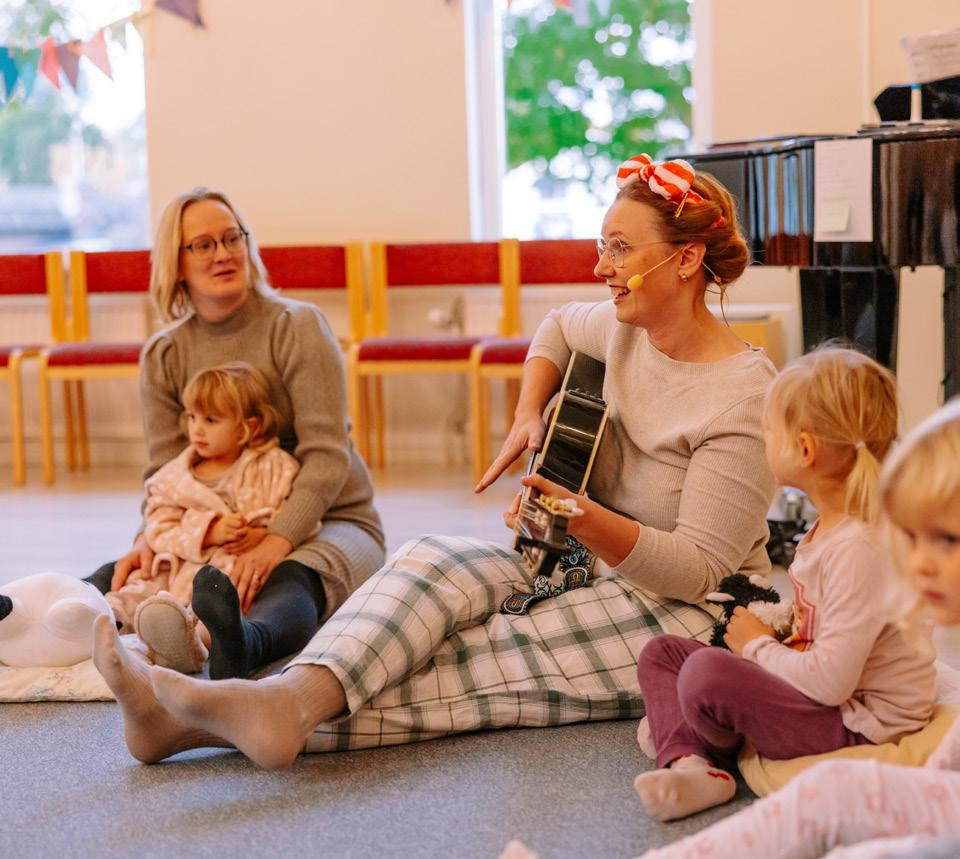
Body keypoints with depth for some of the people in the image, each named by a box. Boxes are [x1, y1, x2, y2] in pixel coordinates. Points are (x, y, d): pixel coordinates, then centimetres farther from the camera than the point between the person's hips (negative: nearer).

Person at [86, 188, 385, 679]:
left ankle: (241, 646, -71)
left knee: (291, 580, -41)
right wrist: (150, 537, -21)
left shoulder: (296, 327, -9)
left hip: (327, 521, -6)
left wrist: (277, 542, -31)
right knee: (120, 580, -20)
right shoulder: (163, 355, 4)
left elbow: (327, 456, -17)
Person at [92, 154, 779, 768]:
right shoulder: (625, 329, 5)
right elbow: (558, 328, 29)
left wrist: (585, 521, -33)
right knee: (437, 563, -21)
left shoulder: (745, 398, -17)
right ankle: (290, 699, -46)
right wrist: (528, 418, 10)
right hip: (589, 569, 7)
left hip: (692, 619, -7)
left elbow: (701, 570, -19)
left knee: (479, 662, -27)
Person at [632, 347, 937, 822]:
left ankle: (717, 748, 3)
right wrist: (771, 628, 4)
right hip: (830, 692, 10)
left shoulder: (859, 548, -26)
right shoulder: (830, 525, 5)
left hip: (859, 724, -10)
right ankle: (691, 762, -13)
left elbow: (829, 680, -29)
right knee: (661, 651, 9)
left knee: (707, 672, -30)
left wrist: (758, 646, -13)